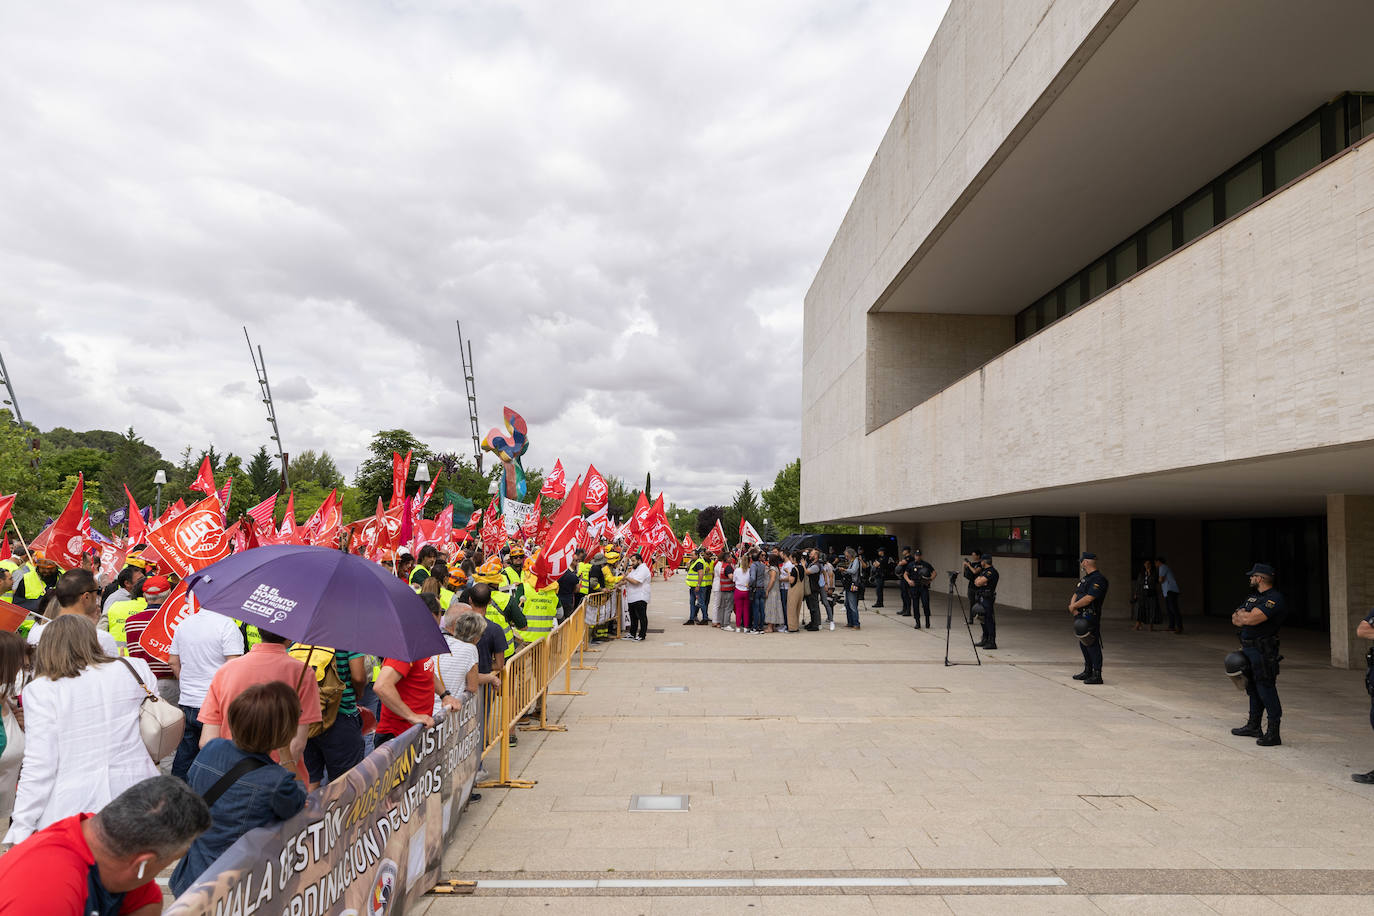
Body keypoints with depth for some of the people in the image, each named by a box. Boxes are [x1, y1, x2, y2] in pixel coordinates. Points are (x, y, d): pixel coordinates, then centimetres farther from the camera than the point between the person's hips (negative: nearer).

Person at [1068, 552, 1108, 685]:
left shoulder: (1098, 579, -12)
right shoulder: (1085, 578, 20)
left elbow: (1089, 598, -21)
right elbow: (1075, 595, 16)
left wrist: (1073, 606, -8)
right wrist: (1073, 607, -4)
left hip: (1091, 618, -10)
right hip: (1081, 616, 10)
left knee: (1092, 645, -9)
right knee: (1083, 644, 15)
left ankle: (1097, 675, -7)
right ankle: (1087, 672, 25)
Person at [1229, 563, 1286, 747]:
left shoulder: (1274, 599, -15)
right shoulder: (1253, 596, 16)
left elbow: (1250, 619, -25)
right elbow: (1235, 619, 13)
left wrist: (1241, 615, -3)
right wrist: (1246, 617, -9)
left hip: (1263, 652, -10)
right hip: (1248, 650, 10)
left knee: (1266, 689, -8)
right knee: (1253, 688, 18)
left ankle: (1273, 733, -4)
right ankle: (1253, 726, 30)